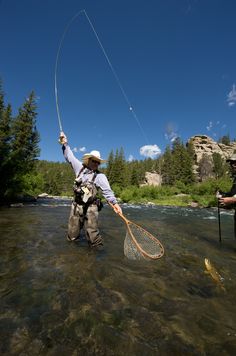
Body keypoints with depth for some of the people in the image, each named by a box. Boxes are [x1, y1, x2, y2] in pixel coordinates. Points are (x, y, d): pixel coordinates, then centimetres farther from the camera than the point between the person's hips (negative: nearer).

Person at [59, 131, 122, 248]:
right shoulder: (80, 168, 5)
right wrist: (65, 144, 14)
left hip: (91, 207, -3)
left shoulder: (100, 176, -4)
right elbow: (70, 157, 16)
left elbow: (107, 190, -14)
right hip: (76, 205, 3)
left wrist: (114, 202, -28)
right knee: (72, 235, 13)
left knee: (92, 233, -7)